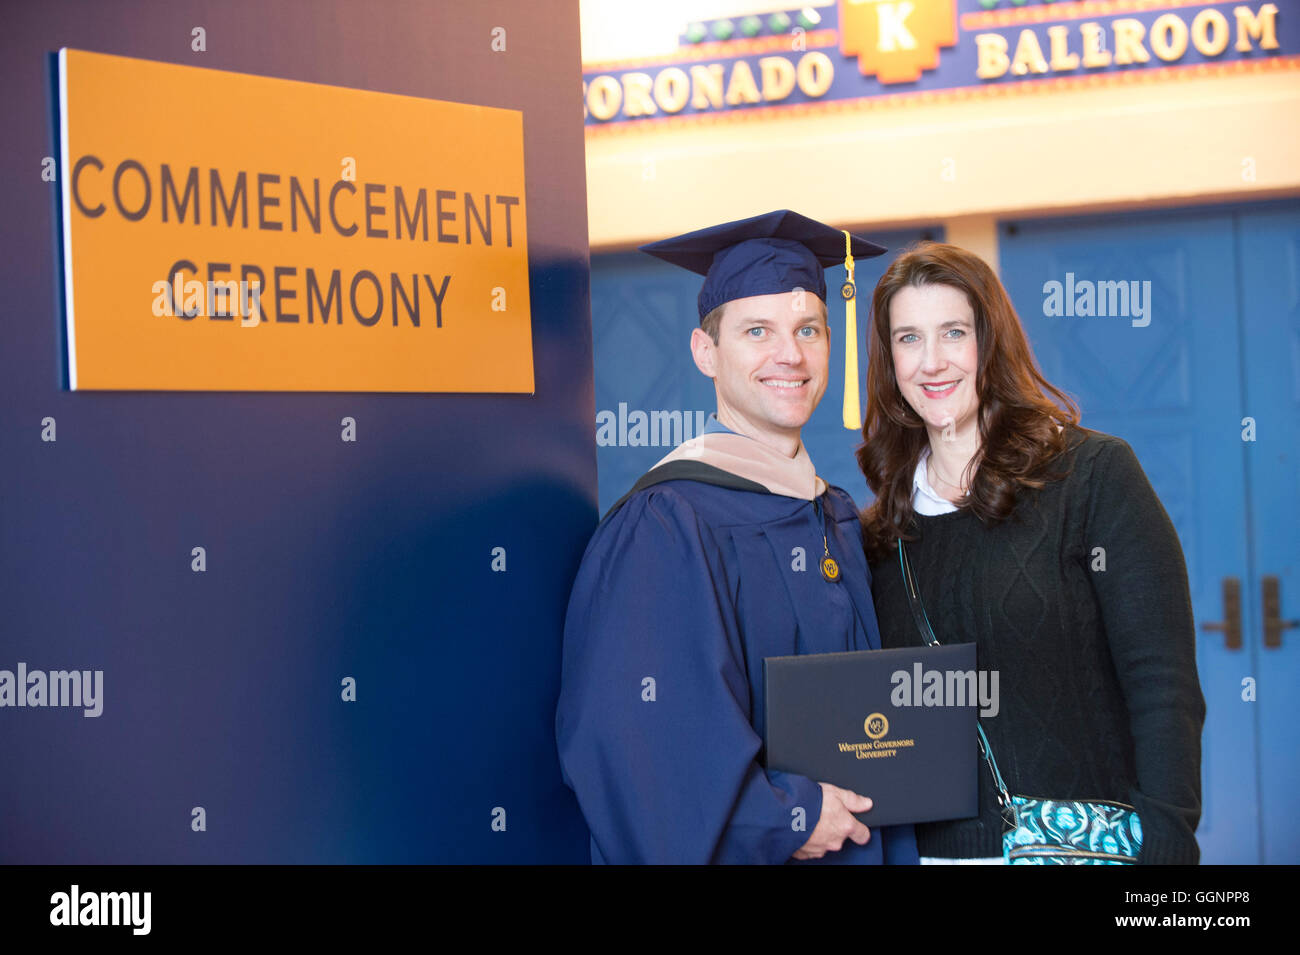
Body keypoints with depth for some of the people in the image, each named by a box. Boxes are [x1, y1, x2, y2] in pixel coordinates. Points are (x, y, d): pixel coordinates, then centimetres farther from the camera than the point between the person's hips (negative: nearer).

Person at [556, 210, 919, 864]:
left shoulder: (837, 522, 8)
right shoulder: (667, 527, -16)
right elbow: (629, 730, -22)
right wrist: (787, 820, -17)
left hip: (849, 840, 7)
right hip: (733, 849, -7)